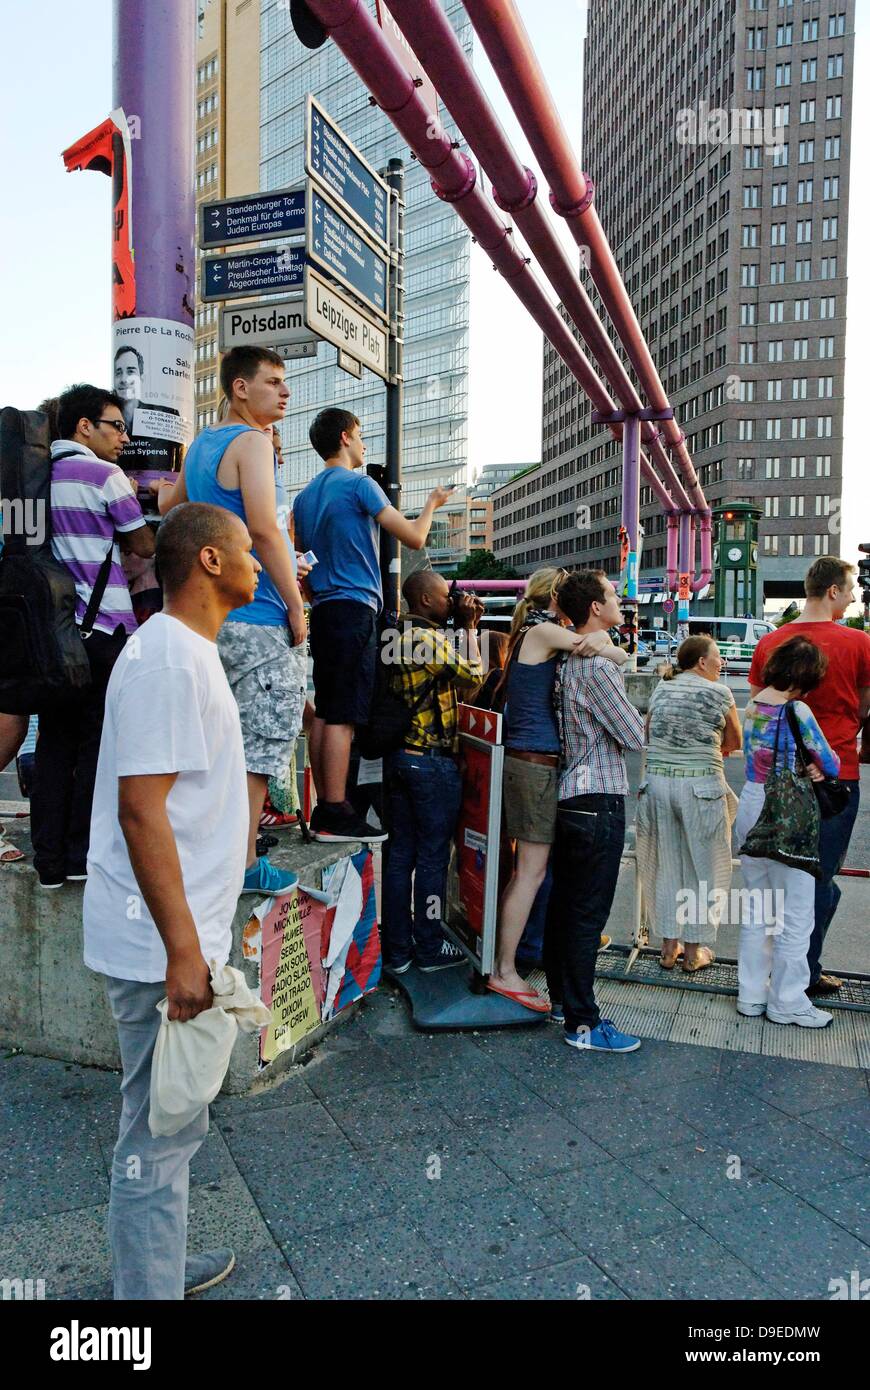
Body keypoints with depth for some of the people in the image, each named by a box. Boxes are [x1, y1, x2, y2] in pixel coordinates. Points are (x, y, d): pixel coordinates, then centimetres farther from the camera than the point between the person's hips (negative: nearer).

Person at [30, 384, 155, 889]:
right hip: (104, 629, -7)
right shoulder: (104, 475, -7)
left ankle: (50, 860, 14)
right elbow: (144, 545, 1)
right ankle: (84, 856, 9)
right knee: (100, 746, 2)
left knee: (55, 742, 9)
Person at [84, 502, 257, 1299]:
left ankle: (158, 1265, 40)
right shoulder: (168, 660, -19)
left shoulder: (188, 651, 13)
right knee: (162, 1134, 4)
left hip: (181, 933, 10)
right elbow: (139, 809, -24)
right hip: (162, 942, -10)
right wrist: (182, 951, -23)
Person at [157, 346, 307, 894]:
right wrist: (296, 605, -16)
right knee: (266, 736, -5)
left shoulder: (202, 445, 18)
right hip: (256, 614, -10)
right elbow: (263, 528, -22)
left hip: (214, 615, 10)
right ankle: (244, 866, -1)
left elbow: (167, 503, 33)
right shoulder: (252, 441, -11)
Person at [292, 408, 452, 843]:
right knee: (343, 716, -9)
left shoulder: (304, 496, 18)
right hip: (355, 607, -8)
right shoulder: (358, 484, -6)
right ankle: (335, 816, -7)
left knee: (324, 711, 9)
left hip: (323, 608, 8)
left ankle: (324, 807, 13)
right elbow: (414, 538, -7)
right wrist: (432, 502, 9)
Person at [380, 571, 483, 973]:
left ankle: (397, 950, 19)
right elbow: (473, 677, -9)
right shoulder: (433, 639, -15)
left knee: (400, 853, 11)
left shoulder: (398, 637, 11)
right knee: (432, 856, 4)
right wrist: (469, 626, -2)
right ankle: (430, 948, 16)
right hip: (433, 761, -8)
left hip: (397, 756, 8)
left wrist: (463, 627, 12)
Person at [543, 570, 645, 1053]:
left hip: (570, 794, 10)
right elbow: (635, 736, -13)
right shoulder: (597, 665, -17)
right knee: (589, 912, -4)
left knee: (565, 902, 15)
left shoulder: (569, 661, 12)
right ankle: (583, 1023, 3)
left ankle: (561, 999, 28)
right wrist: (637, 719, 7)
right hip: (599, 800, -10)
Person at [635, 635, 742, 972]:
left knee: (666, 865, 13)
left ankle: (668, 947, 22)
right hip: (701, 786, -4)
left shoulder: (661, 689, 10)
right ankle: (694, 952, 18)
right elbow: (735, 743, 8)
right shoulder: (719, 693, -2)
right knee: (701, 868, 9)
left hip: (657, 782, 4)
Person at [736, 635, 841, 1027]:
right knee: (795, 914, 6)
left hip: (750, 806, 8)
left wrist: (809, 769, 1)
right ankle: (787, 1001, 17)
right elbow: (831, 765, -9)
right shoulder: (797, 710, -18)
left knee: (757, 907, 17)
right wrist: (822, 768, 12)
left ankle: (752, 993, 26)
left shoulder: (754, 704, 3)